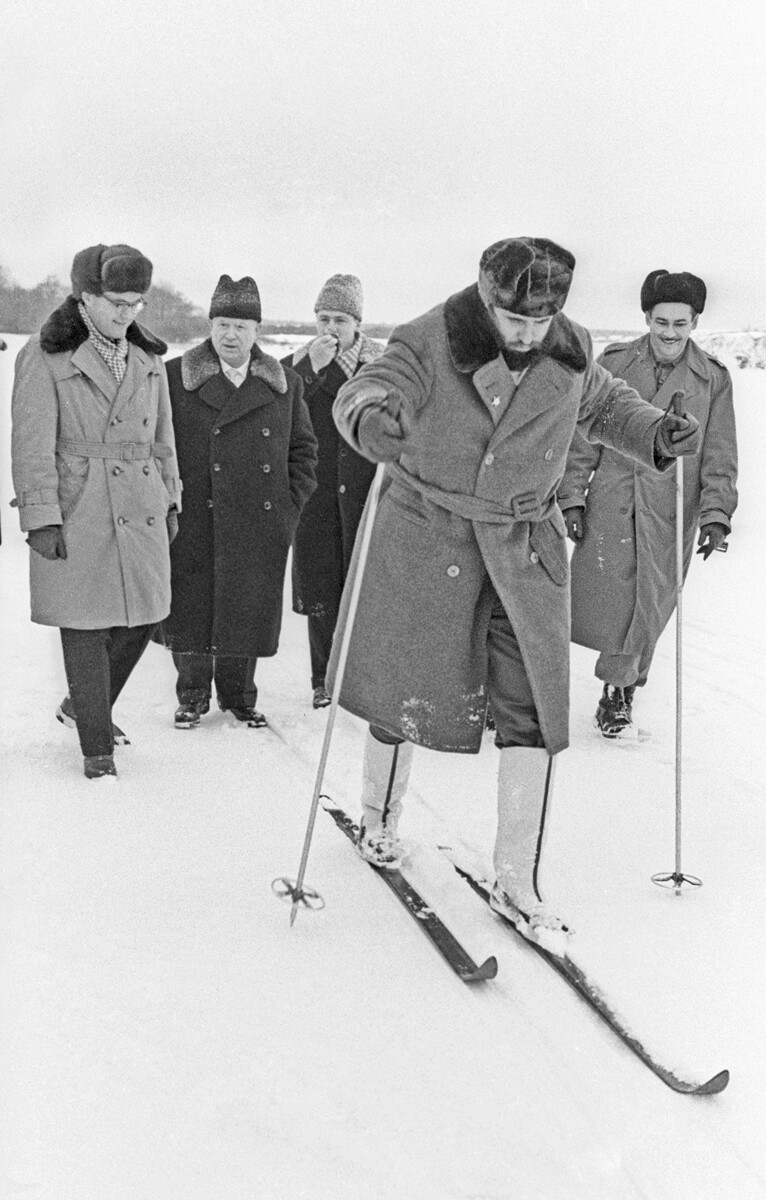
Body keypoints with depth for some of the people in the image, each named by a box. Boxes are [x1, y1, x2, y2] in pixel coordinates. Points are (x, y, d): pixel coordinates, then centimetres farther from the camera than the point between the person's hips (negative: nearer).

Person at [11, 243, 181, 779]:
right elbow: (32, 444, -9)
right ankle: (96, 745, 12)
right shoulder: (45, 356, -6)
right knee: (86, 629, -1)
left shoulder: (149, 358, 11)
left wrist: (170, 501, 17)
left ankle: (83, 706, 34)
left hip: (140, 510, 6)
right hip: (77, 512, -6)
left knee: (141, 620, 10)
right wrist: (41, 519, -14)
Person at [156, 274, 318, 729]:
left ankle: (239, 696, 25)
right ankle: (193, 696, 22)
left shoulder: (286, 384, 9)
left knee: (249, 612, 7)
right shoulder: (175, 379, 0)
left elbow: (304, 448, 14)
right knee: (191, 608, 4)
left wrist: (290, 504, 4)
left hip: (261, 528, 2)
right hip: (194, 526, -2)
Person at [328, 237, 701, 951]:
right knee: (408, 691, 11)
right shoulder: (430, 344, -15)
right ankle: (378, 818, 41)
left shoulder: (568, 353, -2)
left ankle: (516, 885, 7)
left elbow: (604, 406, 16)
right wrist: (370, 420, -52)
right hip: (429, 538, -3)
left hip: (525, 549, 3)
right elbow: (364, 392, -27)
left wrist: (654, 435, -4)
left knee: (533, 710, -3)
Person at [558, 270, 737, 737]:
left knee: (650, 604, 4)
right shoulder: (615, 363, 2)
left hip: (671, 512, 0)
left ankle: (620, 686, 25)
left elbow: (720, 457, 4)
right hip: (611, 502, 0)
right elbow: (585, 436, 5)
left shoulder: (713, 379, 2)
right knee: (601, 595, -5)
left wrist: (716, 514, -4)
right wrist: (572, 496, 1)